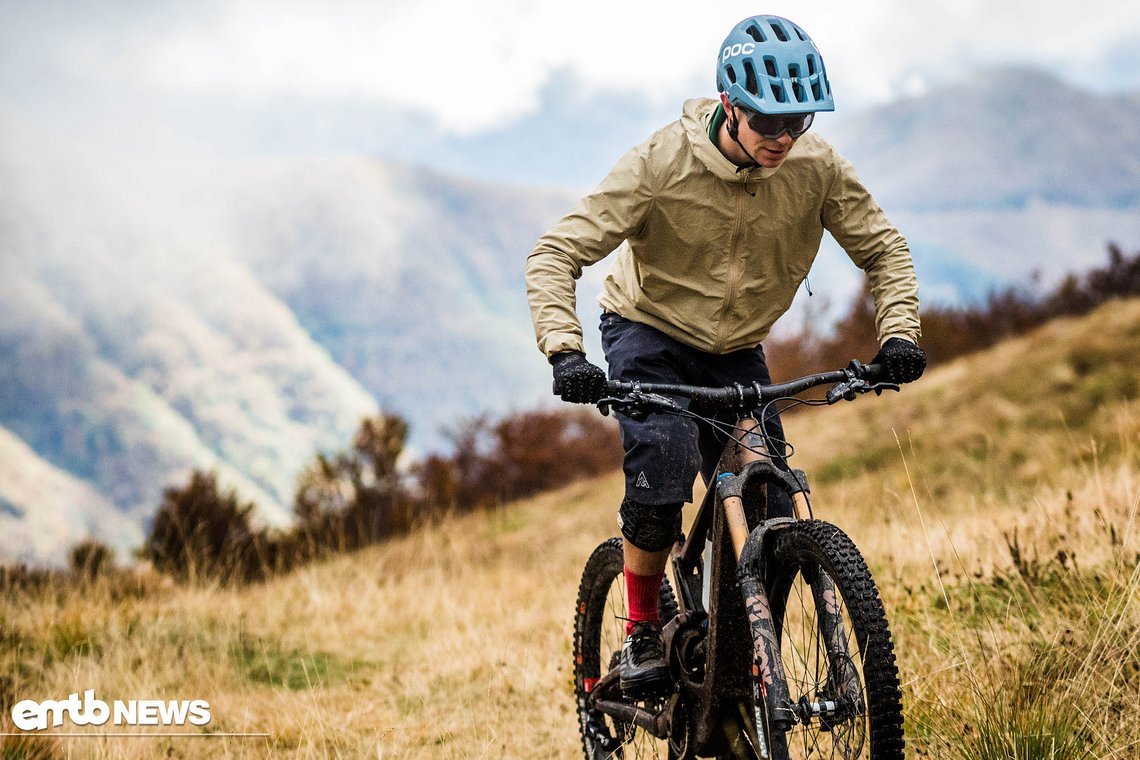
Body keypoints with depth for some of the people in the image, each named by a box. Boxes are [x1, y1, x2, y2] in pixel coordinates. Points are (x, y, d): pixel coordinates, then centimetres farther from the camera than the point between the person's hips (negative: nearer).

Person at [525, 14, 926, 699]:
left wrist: (899, 332, -22)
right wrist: (565, 352, -41)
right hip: (650, 333, -3)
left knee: (772, 520, -8)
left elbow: (884, 249, -4)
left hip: (737, 353, 3)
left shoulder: (818, 167, -17)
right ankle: (643, 632, -10)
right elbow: (557, 253, -26)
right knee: (665, 458, -31)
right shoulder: (663, 162, -26)